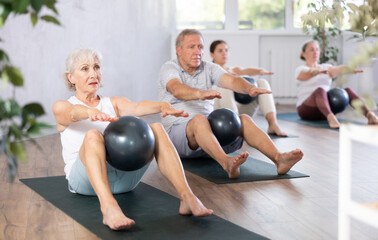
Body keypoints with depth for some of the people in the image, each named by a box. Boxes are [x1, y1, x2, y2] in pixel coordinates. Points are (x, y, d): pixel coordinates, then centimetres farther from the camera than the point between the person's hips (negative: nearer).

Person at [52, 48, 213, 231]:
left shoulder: (114, 103, 19)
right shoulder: (61, 107, 10)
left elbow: (137, 108, -4)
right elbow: (72, 113, -17)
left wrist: (162, 106, -27)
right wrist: (91, 112, -41)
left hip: (122, 176, 3)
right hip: (84, 178, -3)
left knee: (156, 129, -20)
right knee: (93, 135, -35)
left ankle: (187, 197, -36)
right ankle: (108, 208, -58)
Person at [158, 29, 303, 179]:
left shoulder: (209, 68, 12)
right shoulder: (169, 68, -1)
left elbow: (231, 81, -8)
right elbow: (177, 89, -25)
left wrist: (250, 88, -31)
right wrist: (200, 93, -46)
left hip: (208, 130, 5)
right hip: (178, 131, -5)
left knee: (244, 119, -19)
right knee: (199, 120, -37)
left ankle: (279, 158, -40)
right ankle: (227, 164, -61)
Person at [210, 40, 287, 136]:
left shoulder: (234, 70, 25)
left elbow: (245, 71, 2)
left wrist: (260, 71, -22)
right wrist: (227, 75, -31)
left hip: (238, 109, 4)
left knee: (262, 82, -13)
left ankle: (273, 124, -32)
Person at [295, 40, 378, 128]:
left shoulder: (326, 67, 18)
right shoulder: (301, 70, 4)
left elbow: (337, 70, -6)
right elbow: (310, 73, -22)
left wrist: (350, 69, -30)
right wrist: (320, 70, -45)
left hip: (325, 108, 5)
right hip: (307, 110, -5)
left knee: (347, 90, -19)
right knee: (320, 90, -36)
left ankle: (369, 114, -40)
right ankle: (331, 118, -62)